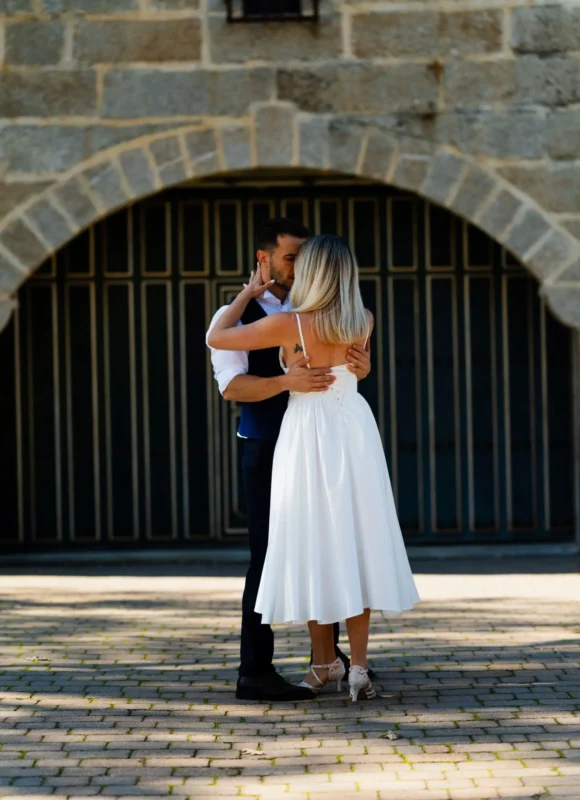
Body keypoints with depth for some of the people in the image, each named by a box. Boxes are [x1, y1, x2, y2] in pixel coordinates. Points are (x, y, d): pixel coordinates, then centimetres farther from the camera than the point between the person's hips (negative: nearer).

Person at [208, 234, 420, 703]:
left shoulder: (289, 325, -16)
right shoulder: (364, 323, -1)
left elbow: (216, 338, -7)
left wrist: (247, 294, 8)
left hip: (309, 437, -4)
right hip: (356, 431, 4)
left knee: (313, 548, 7)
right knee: (356, 544, 6)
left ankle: (326, 663, 17)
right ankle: (359, 667, 1)